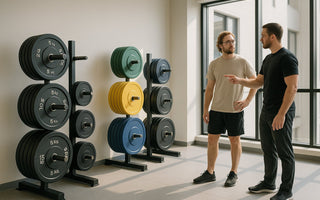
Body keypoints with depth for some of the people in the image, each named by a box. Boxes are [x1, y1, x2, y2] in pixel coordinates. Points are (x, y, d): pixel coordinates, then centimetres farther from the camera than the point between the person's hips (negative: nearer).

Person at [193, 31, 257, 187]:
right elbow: (209, 88, 7)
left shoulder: (242, 62, -3)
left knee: (235, 141, 7)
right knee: (212, 139, 7)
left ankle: (233, 173, 22)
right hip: (216, 109, 3)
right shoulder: (214, 64, 5)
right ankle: (210, 172, 21)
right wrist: (205, 109, 2)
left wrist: (247, 101, -11)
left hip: (235, 110, -3)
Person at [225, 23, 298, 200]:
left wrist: (281, 114, -24)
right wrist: (240, 81, 4)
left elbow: (292, 87, -20)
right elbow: (258, 82, 21)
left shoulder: (287, 58, -14)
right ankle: (269, 183, 31)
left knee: (284, 152, 1)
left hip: (281, 114, -9)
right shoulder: (268, 59, 15)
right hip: (266, 112, 9)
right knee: (268, 150, 17)